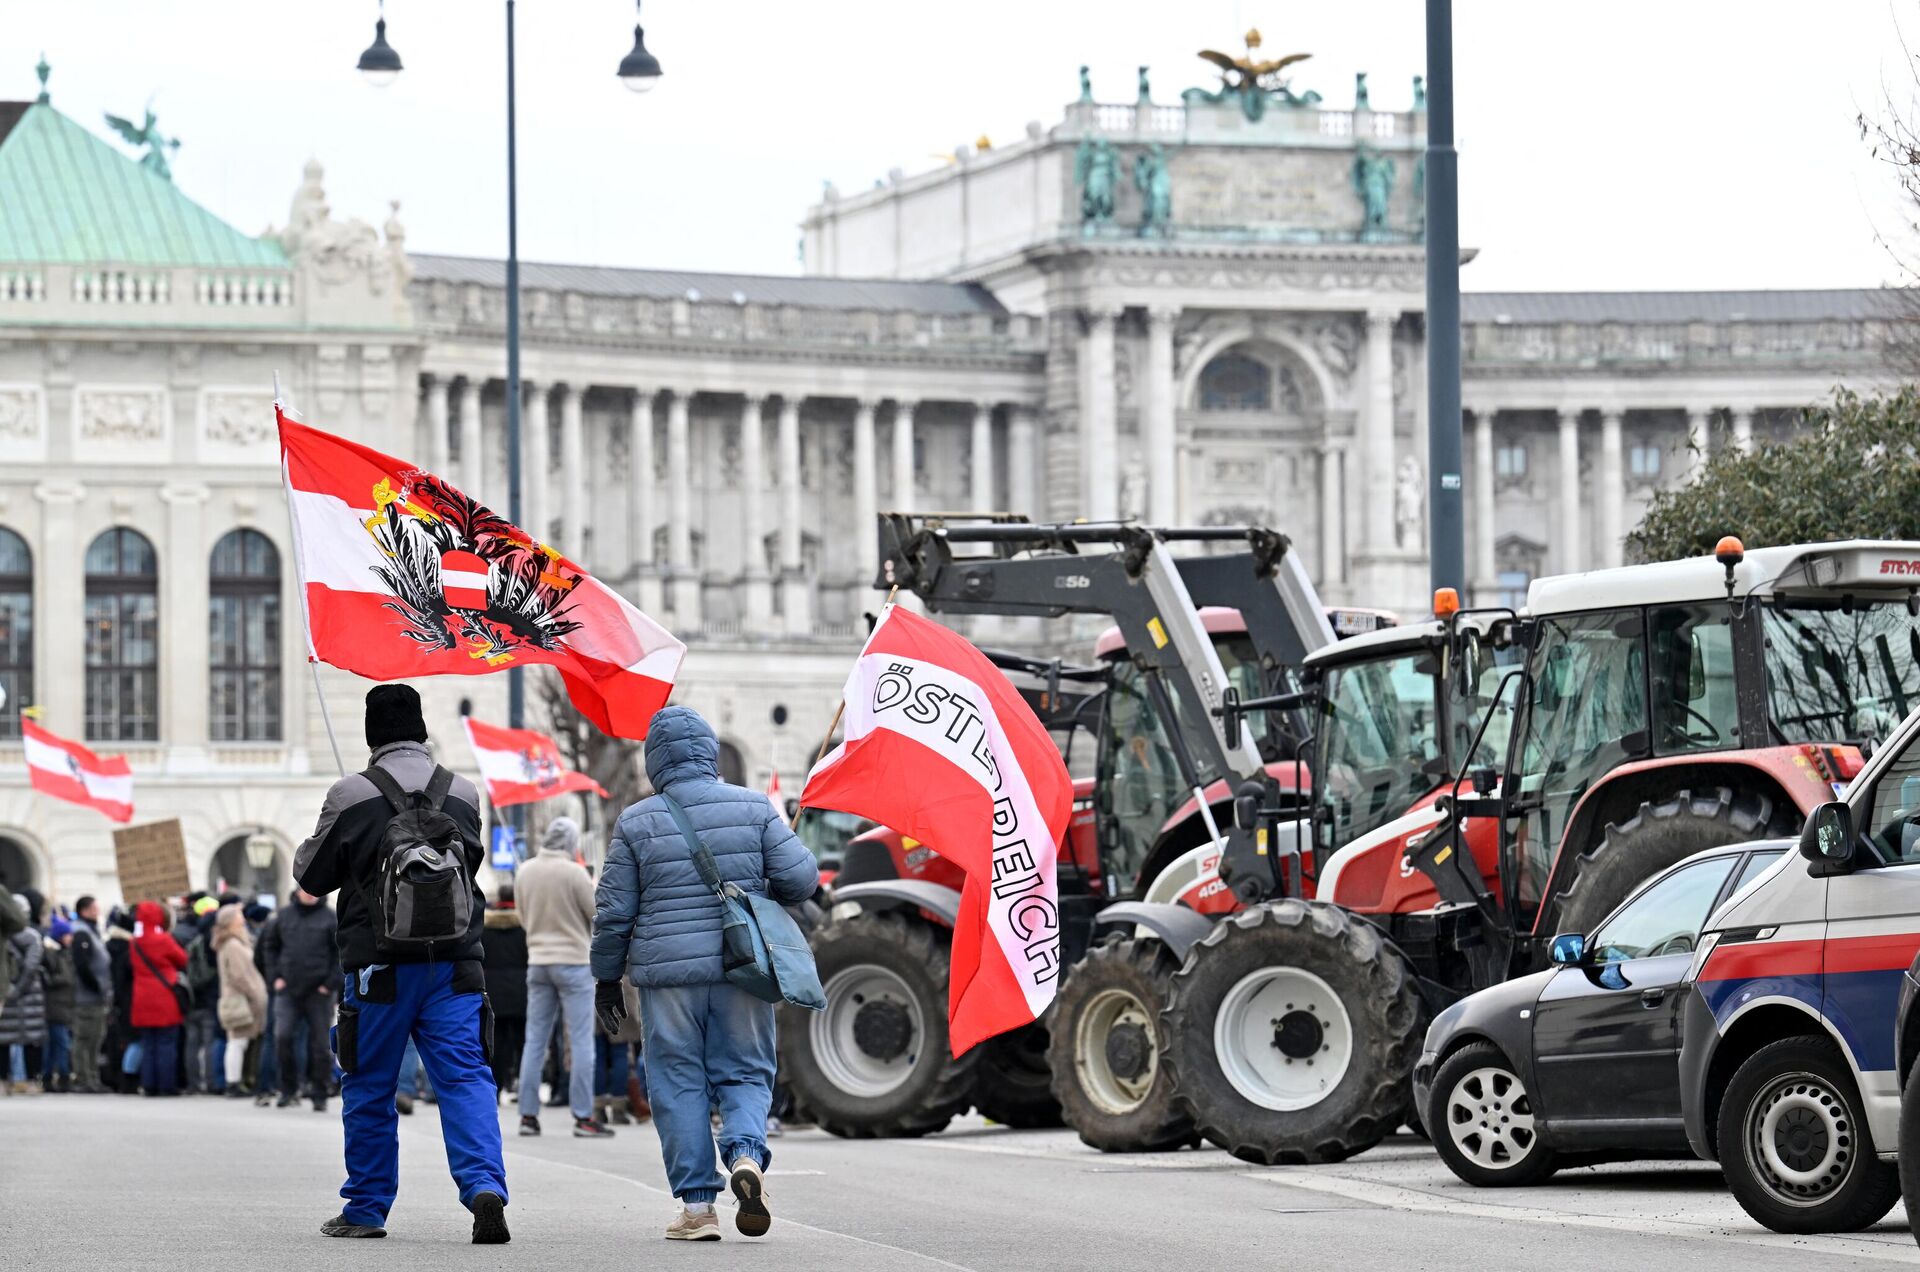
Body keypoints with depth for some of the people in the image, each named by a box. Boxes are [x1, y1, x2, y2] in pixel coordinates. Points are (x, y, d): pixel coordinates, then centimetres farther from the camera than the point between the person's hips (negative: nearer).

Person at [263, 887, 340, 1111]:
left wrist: (330, 983, -8)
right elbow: (271, 946, 16)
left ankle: (319, 1094, 12)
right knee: (283, 1037, -12)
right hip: (288, 991, 2)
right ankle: (289, 1088, 3)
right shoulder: (285, 915, 7)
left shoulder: (330, 918, -1)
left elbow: (342, 953, -1)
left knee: (319, 1044, 2)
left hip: (319, 992, -2)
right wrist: (275, 977, 4)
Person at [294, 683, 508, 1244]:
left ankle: (365, 1209, 17)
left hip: (379, 965, -2)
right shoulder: (462, 793, 5)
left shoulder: (351, 796, -5)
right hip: (454, 962, 2)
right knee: (465, 1077, -2)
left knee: (369, 1088, 9)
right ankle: (485, 1186, -22)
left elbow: (310, 876, 4)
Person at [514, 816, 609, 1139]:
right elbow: (598, 914, -8)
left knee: (535, 1040, 10)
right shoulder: (574, 873, -16)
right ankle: (583, 1117, -3)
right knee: (581, 1040, -1)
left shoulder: (524, 872, 2)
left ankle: (528, 1114, 11)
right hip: (573, 961, -5)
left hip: (538, 962, 5)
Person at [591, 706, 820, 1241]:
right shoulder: (753, 808, 0)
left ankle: (696, 1205, 3)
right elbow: (800, 877, -2)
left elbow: (614, 911, 2)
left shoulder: (637, 822, -1)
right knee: (745, 1074, 10)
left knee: (679, 1085, 6)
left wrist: (607, 975, 14)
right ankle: (745, 1152, -18)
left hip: (668, 974, -1)